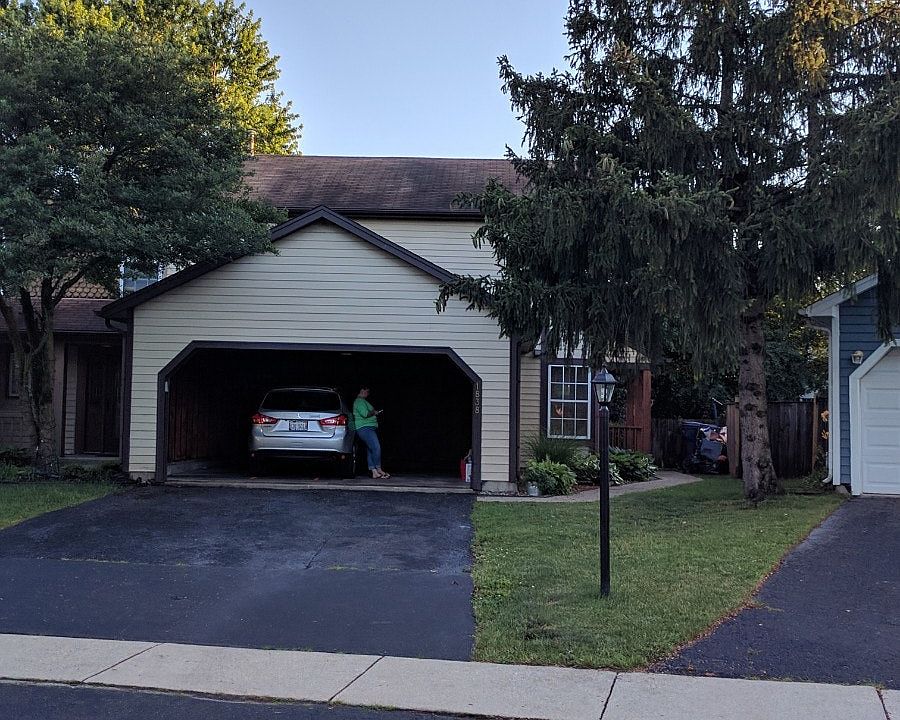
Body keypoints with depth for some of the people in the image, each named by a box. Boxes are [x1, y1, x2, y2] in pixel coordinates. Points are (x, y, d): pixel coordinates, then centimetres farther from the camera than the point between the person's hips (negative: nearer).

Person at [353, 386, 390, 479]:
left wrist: (374, 413, 16)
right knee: (376, 448, -18)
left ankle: (374, 472, 0)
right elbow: (365, 414, -20)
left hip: (368, 428, 11)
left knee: (370, 450, 4)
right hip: (365, 427, -11)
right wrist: (374, 412, -4)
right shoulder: (359, 401, -8)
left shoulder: (362, 401, 25)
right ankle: (378, 470, -12)